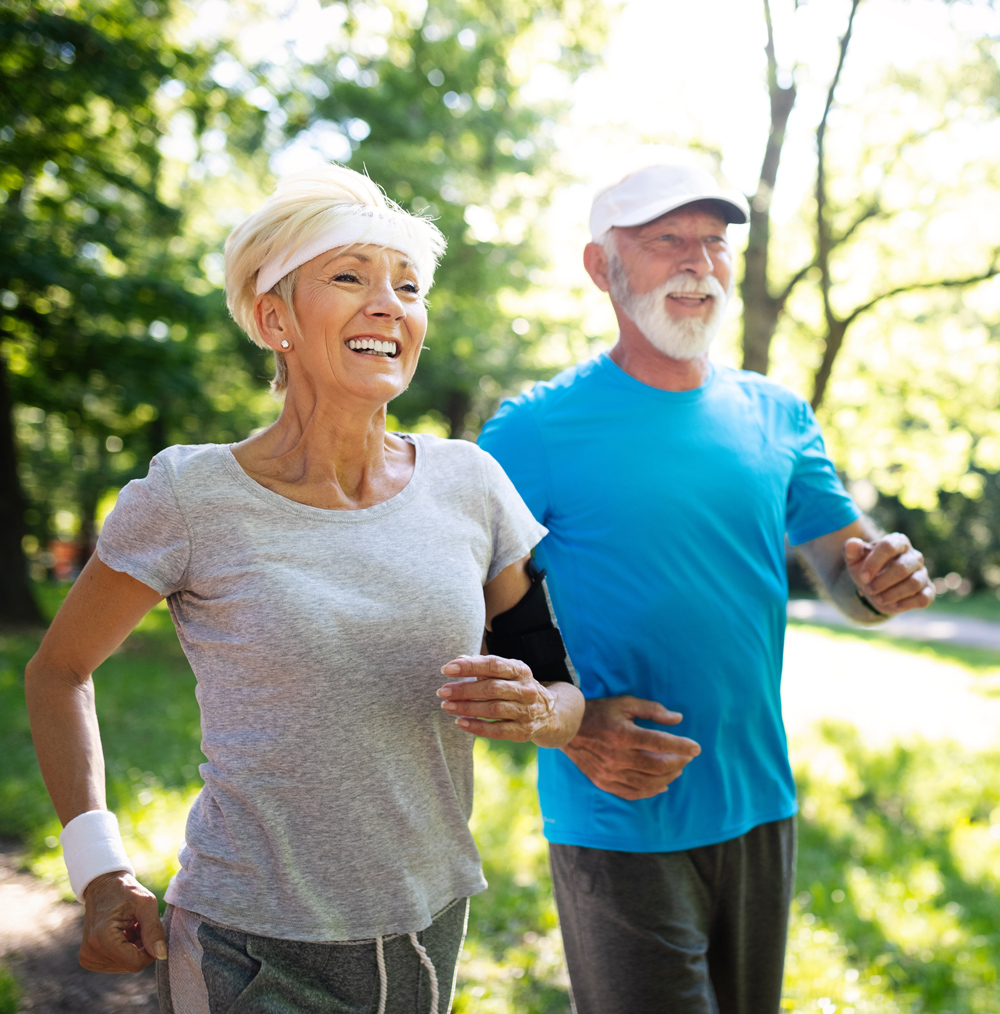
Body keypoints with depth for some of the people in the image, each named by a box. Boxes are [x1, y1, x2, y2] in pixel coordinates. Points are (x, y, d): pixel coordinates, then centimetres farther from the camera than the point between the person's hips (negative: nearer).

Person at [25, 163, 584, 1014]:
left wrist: (535, 711, -19)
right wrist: (99, 869, -6)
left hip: (431, 934, 4)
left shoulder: (468, 482, -3)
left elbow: (562, 687, 4)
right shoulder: (191, 498, -11)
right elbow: (59, 671, 3)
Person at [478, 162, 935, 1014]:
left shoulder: (778, 418, 4)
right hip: (616, 826, -5)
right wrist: (566, 723, -23)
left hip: (761, 809, 5)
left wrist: (885, 581, -15)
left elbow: (847, 578, 9)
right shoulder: (536, 429, -10)